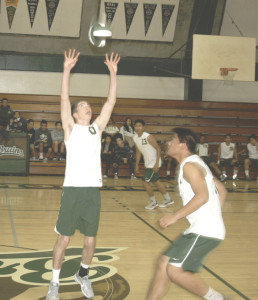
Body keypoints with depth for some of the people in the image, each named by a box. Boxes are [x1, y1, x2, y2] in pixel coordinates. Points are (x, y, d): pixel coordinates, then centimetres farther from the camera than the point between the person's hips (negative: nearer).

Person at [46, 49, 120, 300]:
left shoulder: (97, 128, 14)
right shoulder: (70, 128, 6)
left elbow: (111, 102, 8)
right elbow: (64, 99, -6)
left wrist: (113, 73, 2)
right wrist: (67, 70, -14)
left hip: (93, 189, 3)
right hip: (73, 188, -3)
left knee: (90, 240, 10)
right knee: (64, 238, 4)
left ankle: (82, 274, 34)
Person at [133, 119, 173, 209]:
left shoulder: (148, 137, -22)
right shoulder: (135, 138, 0)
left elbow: (158, 149, -19)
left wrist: (157, 164, -23)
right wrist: (137, 165, 11)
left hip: (154, 163, -8)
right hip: (148, 163, 8)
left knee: (145, 181, -9)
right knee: (156, 181, 17)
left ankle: (153, 202, 8)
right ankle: (168, 199, 32)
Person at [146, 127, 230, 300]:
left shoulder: (190, 165, -12)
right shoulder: (195, 163, 18)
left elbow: (202, 196, -24)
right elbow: (222, 191, 22)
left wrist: (176, 216, -21)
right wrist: (213, 215, 23)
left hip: (205, 232, -10)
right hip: (199, 229, 10)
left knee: (175, 270, -11)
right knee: (164, 263, 9)